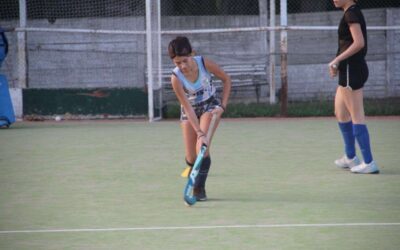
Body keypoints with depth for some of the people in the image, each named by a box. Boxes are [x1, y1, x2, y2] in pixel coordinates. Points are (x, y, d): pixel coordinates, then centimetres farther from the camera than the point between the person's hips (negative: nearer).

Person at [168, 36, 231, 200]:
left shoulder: (205, 63, -24)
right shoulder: (176, 78, -26)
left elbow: (226, 79, -6)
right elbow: (188, 107, -26)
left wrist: (223, 106, -13)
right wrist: (200, 133, -32)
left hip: (210, 105, -1)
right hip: (191, 110, 1)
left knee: (202, 148, -22)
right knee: (191, 158, -2)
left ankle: (199, 188, -10)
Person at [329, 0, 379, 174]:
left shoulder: (351, 14, -15)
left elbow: (359, 43, -25)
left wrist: (337, 60, -19)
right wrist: (338, 63, 13)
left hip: (352, 70, -11)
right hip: (349, 70, 11)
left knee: (356, 116, -7)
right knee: (340, 113, 20)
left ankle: (369, 163, -6)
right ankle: (350, 158, 28)